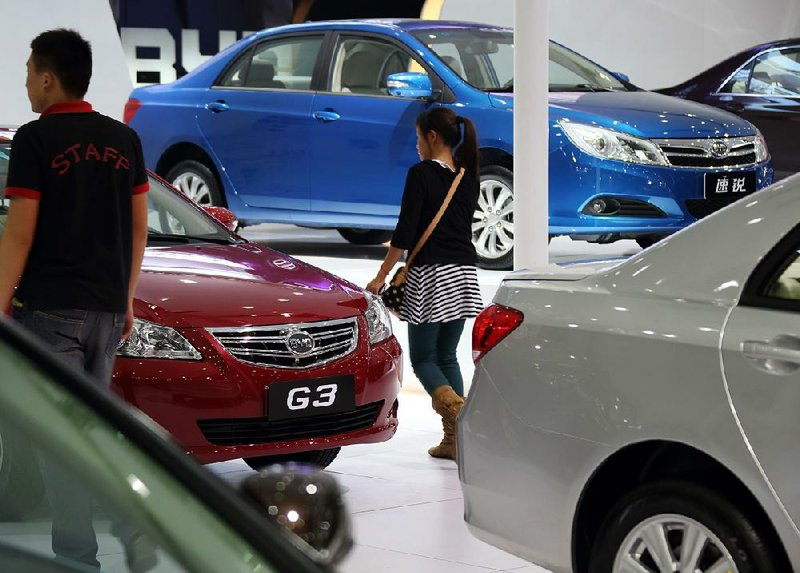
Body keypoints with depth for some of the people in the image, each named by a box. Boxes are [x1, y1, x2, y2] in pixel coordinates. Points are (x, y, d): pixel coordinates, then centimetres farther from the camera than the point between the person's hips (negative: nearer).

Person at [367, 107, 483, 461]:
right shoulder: (468, 178, 10)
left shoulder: (421, 174, -10)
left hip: (431, 274, -6)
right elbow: (461, 224, 14)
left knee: (423, 358, 2)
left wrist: (381, 275, -8)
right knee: (446, 356, 13)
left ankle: (456, 411, -25)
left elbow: (405, 232, -13)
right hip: (464, 273, 6)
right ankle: (454, 440, 7)